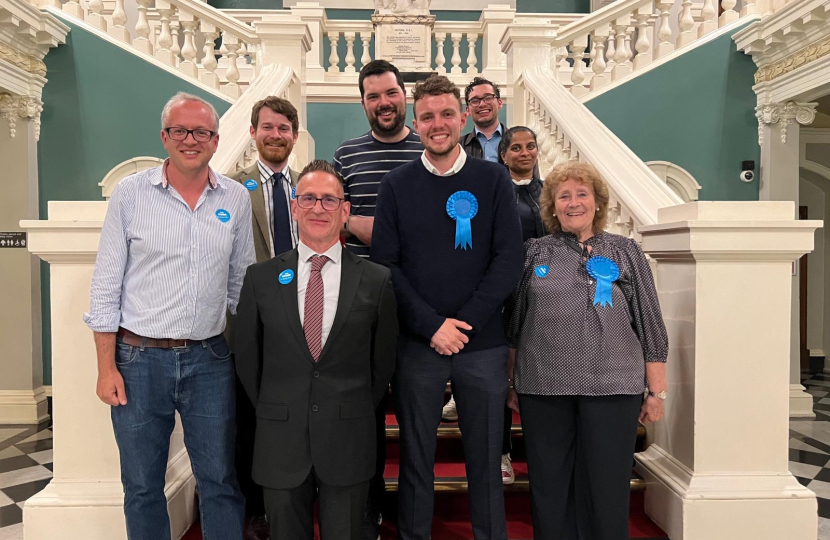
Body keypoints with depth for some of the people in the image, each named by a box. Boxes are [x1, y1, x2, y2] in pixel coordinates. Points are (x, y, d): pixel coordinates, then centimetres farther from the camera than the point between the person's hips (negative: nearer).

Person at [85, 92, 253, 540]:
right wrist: (106, 368, -4)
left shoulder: (236, 199, 3)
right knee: (142, 486, 13)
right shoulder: (130, 193, -3)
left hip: (209, 359, 1)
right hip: (139, 358, -1)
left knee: (221, 481, 10)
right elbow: (106, 286, -2)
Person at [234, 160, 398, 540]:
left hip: (348, 442, -1)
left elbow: (383, 360, 4)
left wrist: (355, 413, 6)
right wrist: (274, 413, 7)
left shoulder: (376, 280, -3)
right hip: (280, 442, 1)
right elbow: (247, 358, 7)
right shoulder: (261, 278, 0)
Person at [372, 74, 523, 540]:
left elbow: (510, 259, -3)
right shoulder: (398, 184, 4)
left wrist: (465, 322, -11)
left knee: (486, 458, 11)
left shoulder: (493, 179, 3)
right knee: (416, 458, 11)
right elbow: (385, 263, -2)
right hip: (417, 344, 0)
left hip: (483, 343, 0)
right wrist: (432, 326, -11)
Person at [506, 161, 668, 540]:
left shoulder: (625, 252, 7)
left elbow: (650, 325, 5)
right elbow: (513, 322, 11)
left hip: (612, 386, -1)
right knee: (549, 488, 11)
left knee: (606, 490, 6)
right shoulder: (533, 253, 8)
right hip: (542, 387, 1)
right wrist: (512, 381, 9)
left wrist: (657, 391, 2)